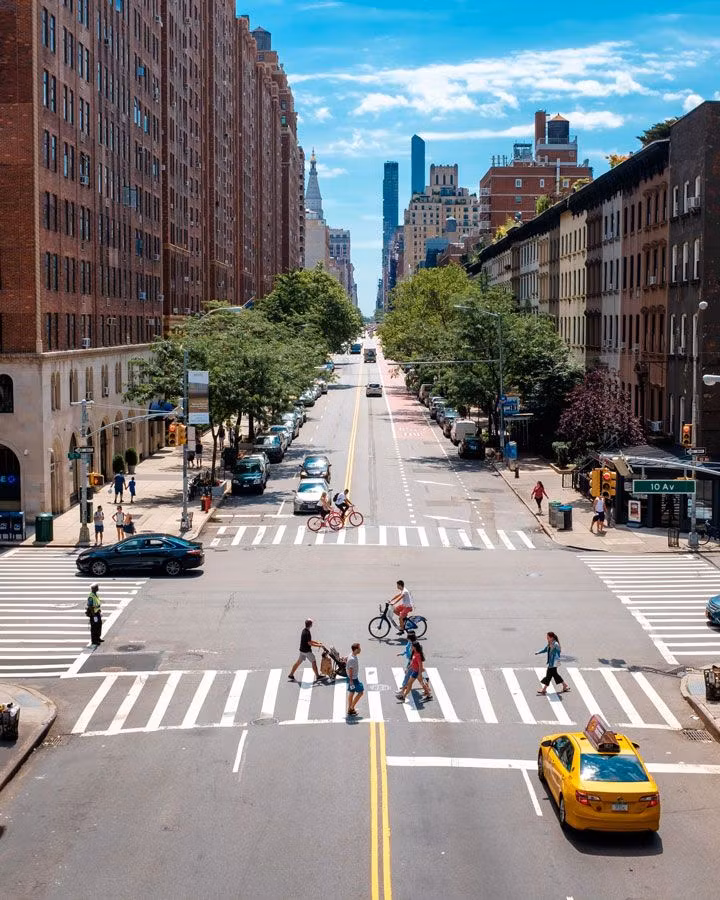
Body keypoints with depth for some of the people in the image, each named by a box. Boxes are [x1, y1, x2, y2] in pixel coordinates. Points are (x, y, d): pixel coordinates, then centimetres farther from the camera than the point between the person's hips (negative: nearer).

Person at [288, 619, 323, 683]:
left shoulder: (304, 631, 7)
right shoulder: (307, 633, -24)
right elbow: (309, 643, -22)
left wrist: (317, 642, 15)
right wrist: (319, 645, -16)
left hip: (302, 650, 9)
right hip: (307, 651, -9)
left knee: (298, 662, 13)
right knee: (313, 662, 2)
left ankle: (291, 675, 16)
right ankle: (317, 677, 9)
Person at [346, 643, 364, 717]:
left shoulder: (353, 656, 5)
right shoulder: (352, 659, -26)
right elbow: (350, 670, -23)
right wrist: (351, 681, -20)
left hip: (353, 678, 10)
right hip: (353, 679, -10)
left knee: (351, 693, 15)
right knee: (360, 692, 0)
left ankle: (350, 710, 22)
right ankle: (352, 708, 7)